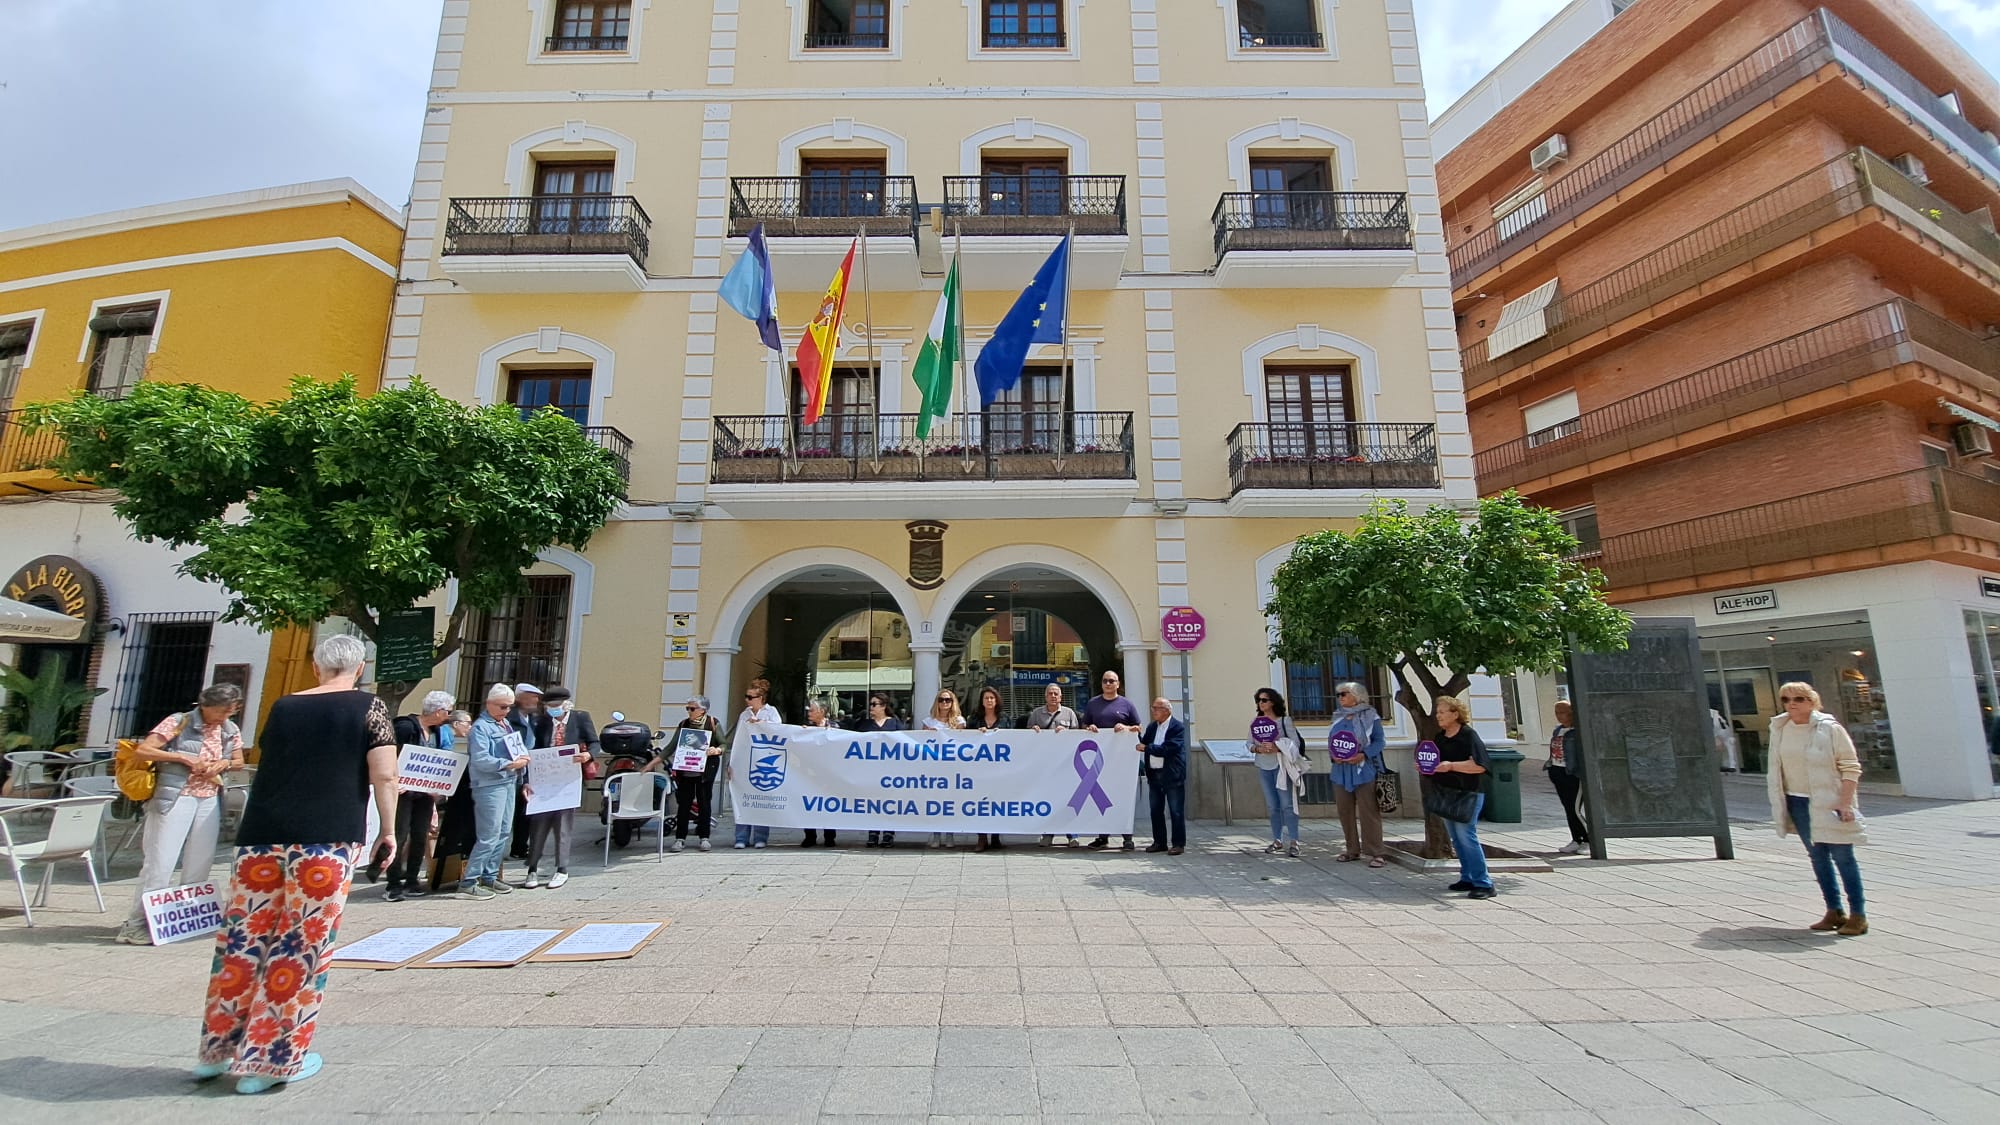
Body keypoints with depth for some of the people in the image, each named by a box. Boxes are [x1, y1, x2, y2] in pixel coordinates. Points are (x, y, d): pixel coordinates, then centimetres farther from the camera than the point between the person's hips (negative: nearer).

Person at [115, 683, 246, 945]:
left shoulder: (230, 731, 8)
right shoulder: (179, 722, -7)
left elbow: (239, 762, 18)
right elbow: (143, 750, -11)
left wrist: (223, 763, -3)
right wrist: (183, 758, -19)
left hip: (210, 800, 5)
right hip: (175, 798, -5)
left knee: (200, 865, 8)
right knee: (160, 862, -6)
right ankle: (137, 925, 4)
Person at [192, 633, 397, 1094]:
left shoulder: (283, 707, 13)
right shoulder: (369, 707, -1)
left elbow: (270, 766, 26)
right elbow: (384, 776, -7)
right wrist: (389, 830, 4)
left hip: (262, 832, 5)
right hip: (328, 836, -5)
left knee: (242, 937, 15)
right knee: (303, 945, 3)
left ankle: (218, 1048, 27)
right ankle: (271, 1058, 11)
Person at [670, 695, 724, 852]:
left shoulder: (713, 723, 0)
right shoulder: (683, 724, 9)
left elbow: (723, 744, 0)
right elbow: (673, 745, 10)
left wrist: (716, 750, -20)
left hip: (705, 770, -2)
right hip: (685, 770, 2)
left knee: (704, 802, 4)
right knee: (683, 803, 2)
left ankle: (703, 838, 13)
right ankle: (680, 839, 9)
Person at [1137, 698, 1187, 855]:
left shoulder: (1178, 727, -9)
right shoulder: (1151, 727, 13)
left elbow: (1168, 749, -20)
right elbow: (1143, 745, 13)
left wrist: (1146, 748, -17)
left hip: (1172, 775, -7)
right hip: (1154, 775, 7)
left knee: (1176, 811, 1)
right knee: (1156, 811, 12)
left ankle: (1178, 843, 9)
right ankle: (1159, 842, 21)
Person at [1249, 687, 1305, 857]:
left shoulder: (1284, 720, -4)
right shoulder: (1254, 722, 7)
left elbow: (1295, 743, -7)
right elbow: (1250, 744, 8)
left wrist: (1277, 748, -20)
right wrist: (1258, 749, -14)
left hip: (1281, 765, -4)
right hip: (1263, 767, 4)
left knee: (1287, 804, -6)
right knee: (1273, 806, 10)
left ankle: (1293, 842, -1)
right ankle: (1277, 840, 20)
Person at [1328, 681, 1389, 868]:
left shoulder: (1369, 716, -2)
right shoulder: (1338, 717, 13)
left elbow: (1379, 741, -5)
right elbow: (1330, 742, 15)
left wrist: (1363, 755, -18)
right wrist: (1333, 756, -5)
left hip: (1364, 770, -5)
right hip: (1341, 771, 6)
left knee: (1368, 812, -4)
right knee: (1344, 811, 8)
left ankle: (1377, 852, 3)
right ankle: (1353, 850, 19)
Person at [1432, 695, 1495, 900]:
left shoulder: (1469, 735, -11)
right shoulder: (1440, 737, 13)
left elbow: (1479, 766, -19)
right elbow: (1437, 763, 24)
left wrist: (1451, 766, -25)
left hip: (1467, 793, -8)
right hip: (1446, 793, 8)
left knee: (1466, 835, -11)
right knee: (1456, 839, 11)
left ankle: (1484, 883, -3)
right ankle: (1468, 878, 21)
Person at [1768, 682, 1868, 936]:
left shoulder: (1829, 728, -9)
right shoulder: (1779, 729, 5)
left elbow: (1850, 768, -9)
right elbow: (1776, 768, 12)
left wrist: (1845, 804, -16)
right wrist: (1779, 803, 10)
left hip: (1828, 803, -4)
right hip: (1797, 802, 5)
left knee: (1842, 856, -1)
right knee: (1817, 856, 10)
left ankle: (1858, 915, 8)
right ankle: (1834, 911, 18)